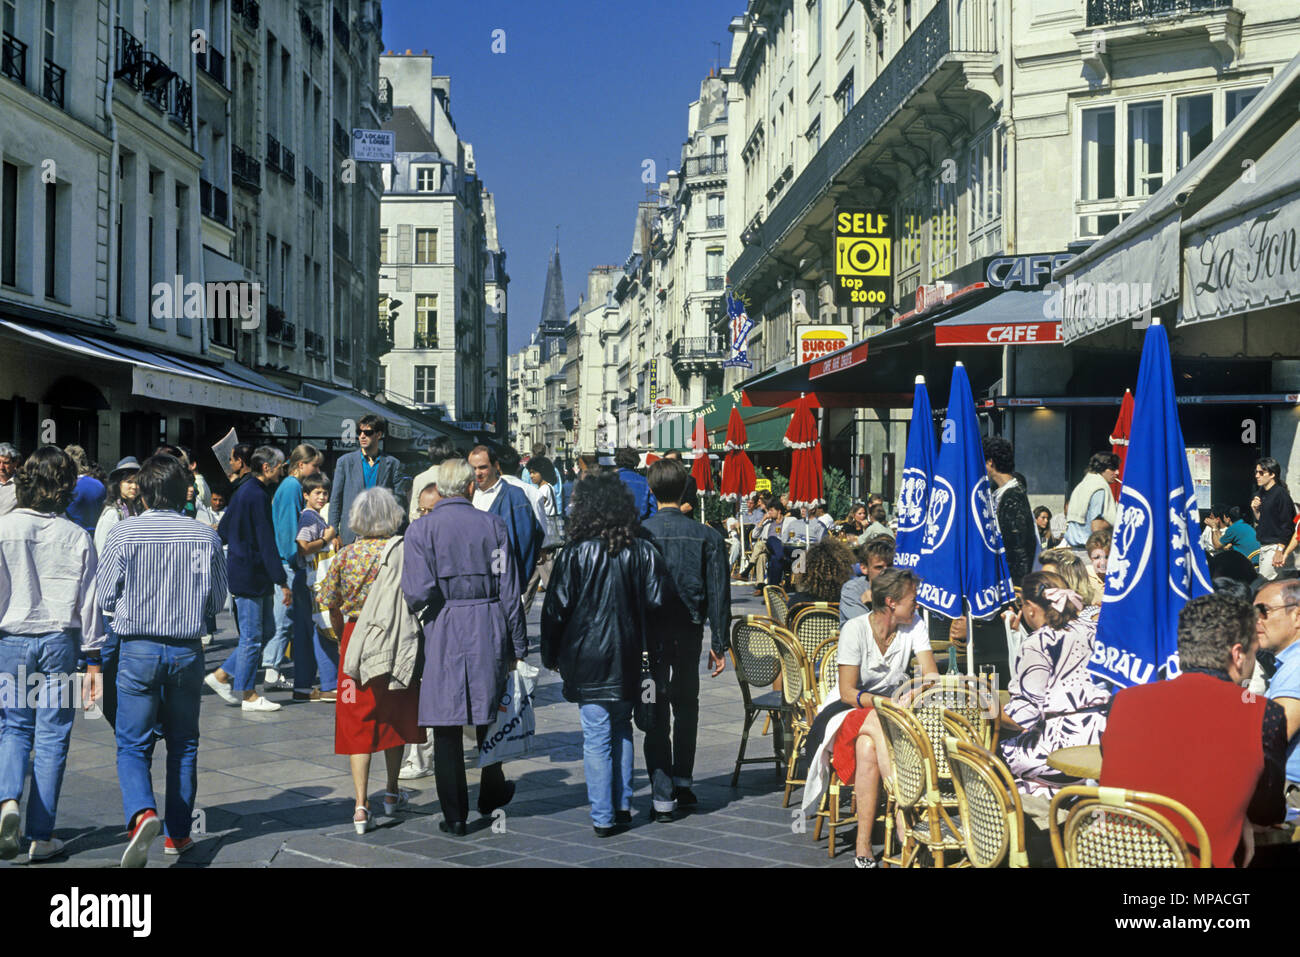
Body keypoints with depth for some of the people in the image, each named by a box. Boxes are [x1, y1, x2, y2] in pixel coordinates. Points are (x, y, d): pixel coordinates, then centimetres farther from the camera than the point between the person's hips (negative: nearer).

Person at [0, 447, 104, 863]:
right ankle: (41, 837, 9)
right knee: (52, 736, 6)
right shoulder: (76, 536, -4)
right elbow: (89, 601, -1)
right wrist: (93, 659, 6)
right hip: (60, 641, 0)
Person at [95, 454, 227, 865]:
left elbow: (105, 599, -3)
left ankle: (142, 812, -21)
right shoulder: (205, 537, -2)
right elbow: (217, 601, 4)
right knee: (183, 744, 15)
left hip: (138, 650, -2)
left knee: (133, 745, 4)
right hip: (188, 650, 2)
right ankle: (178, 833, 21)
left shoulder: (124, 533, -7)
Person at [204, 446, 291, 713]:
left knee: (266, 629, 13)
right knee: (253, 636, -1)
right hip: (251, 576, -10)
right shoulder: (257, 495, -17)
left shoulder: (243, 489, 13)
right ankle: (248, 695, 8)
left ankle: (222, 675, 19)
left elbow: (223, 530, 20)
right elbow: (267, 543, -19)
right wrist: (283, 582, -18)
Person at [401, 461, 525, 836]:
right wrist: (517, 646, 7)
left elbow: (419, 593, -13)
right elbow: (509, 590, 1)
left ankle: (455, 816, 7)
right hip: (488, 629, 2)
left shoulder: (421, 530, -4)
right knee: (489, 717, 18)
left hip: (443, 633, -2)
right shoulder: (493, 525, 1)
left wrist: (425, 615, 10)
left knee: (446, 726, 4)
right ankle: (491, 795, 34)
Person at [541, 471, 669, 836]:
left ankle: (603, 816, 2)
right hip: (627, 656, 3)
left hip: (586, 656, -3)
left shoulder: (576, 554, -8)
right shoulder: (643, 551, -1)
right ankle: (622, 806, 20)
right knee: (621, 728, 18)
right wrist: (653, 651, 5)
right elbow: (655, 601, -2)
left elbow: (556, 608, -6)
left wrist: (552, 655, 5)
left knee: (596, 736, 1)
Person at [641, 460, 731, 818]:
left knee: (656, 712, 4)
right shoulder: (707, 536, -4)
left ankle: (662, 798, 1)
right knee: (686, 707, 20)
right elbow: (719, 593, -2)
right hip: (690, 631, 2)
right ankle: (683, 784, 29)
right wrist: (718, 644, 5)